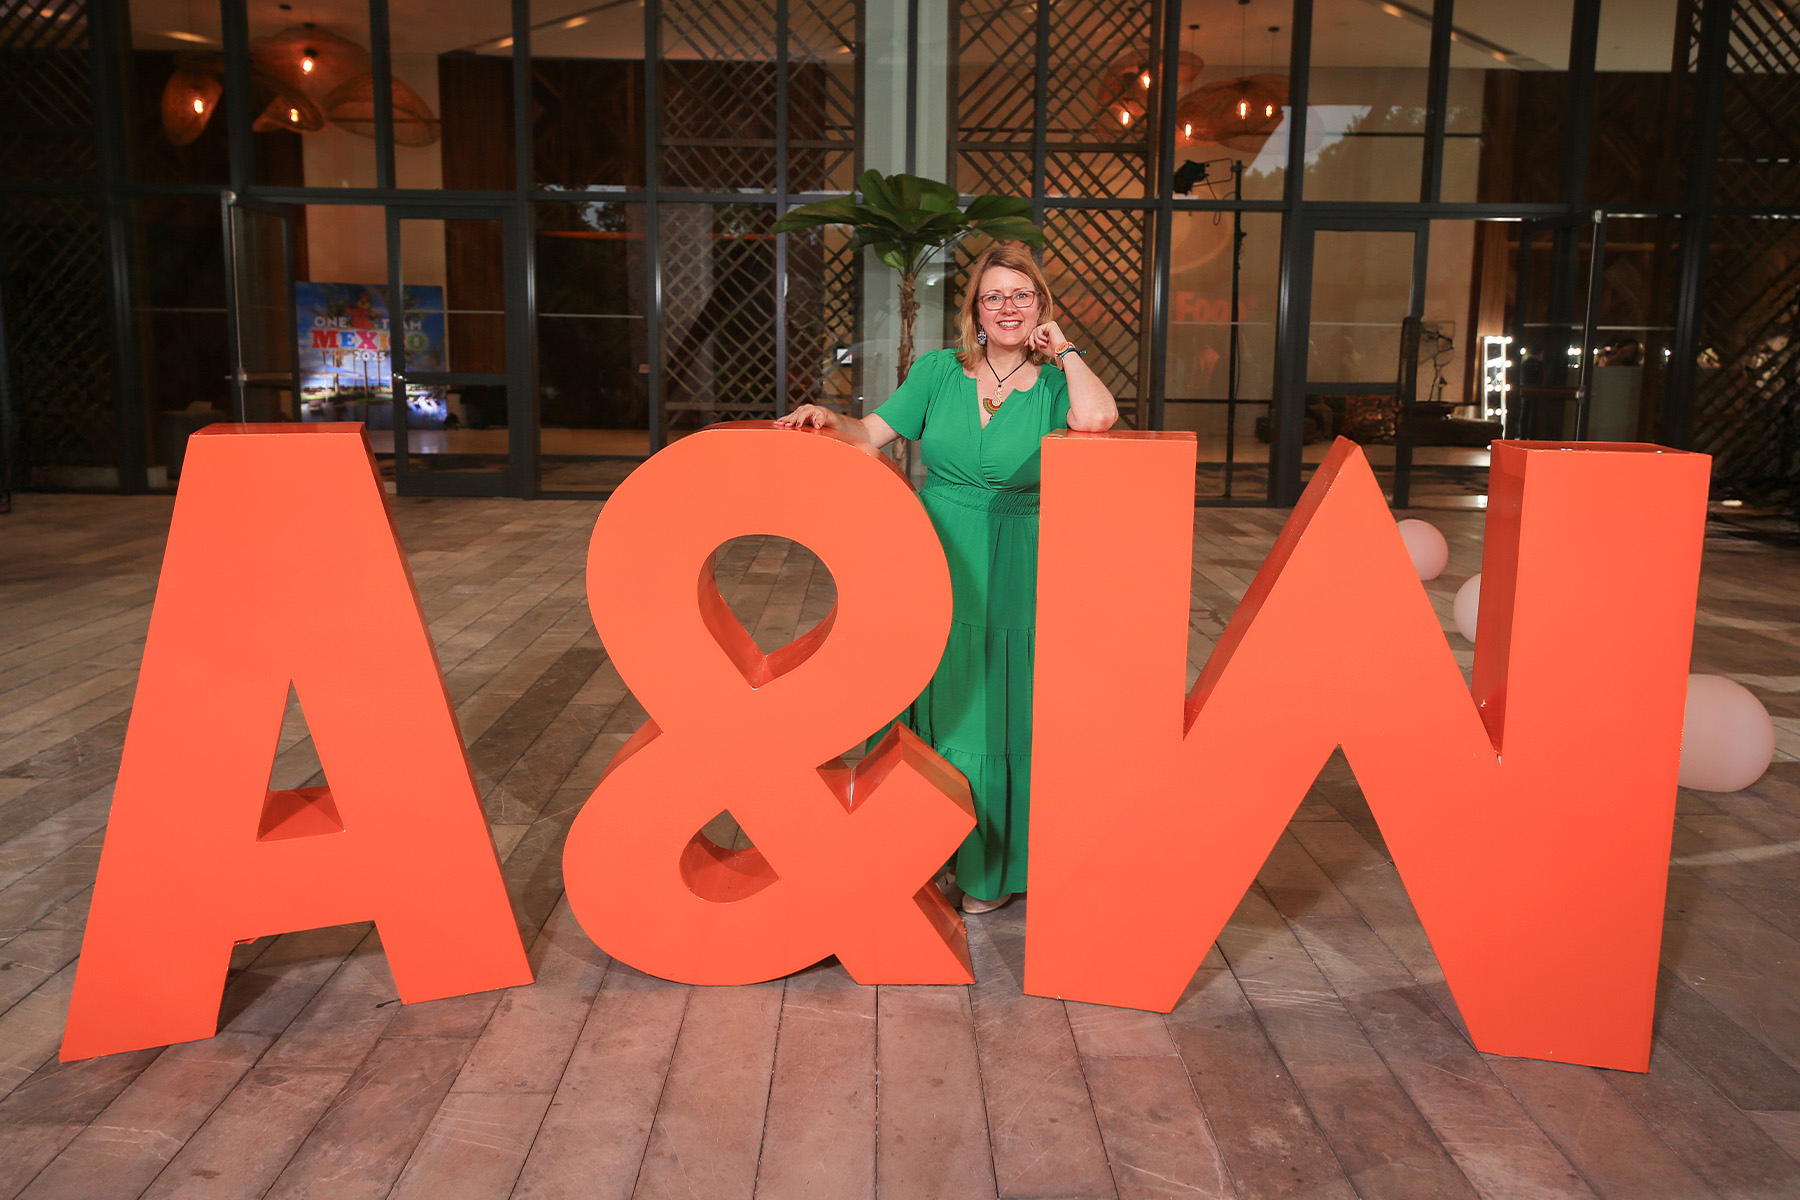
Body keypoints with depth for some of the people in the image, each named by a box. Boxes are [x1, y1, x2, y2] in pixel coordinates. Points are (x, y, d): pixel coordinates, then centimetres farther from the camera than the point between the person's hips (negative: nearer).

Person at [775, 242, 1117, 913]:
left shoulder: (1055, 381, 1)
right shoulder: (938, 371, 7)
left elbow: (1096, 419, -21)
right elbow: (873, 434, 7)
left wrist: (1064, 350, -7)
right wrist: (827, 420, -12)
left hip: (1012, 577, -2)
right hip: (934, 562, 2)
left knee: (995, 712, 3)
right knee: (929, 702, 7)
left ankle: (992, 868, 20)